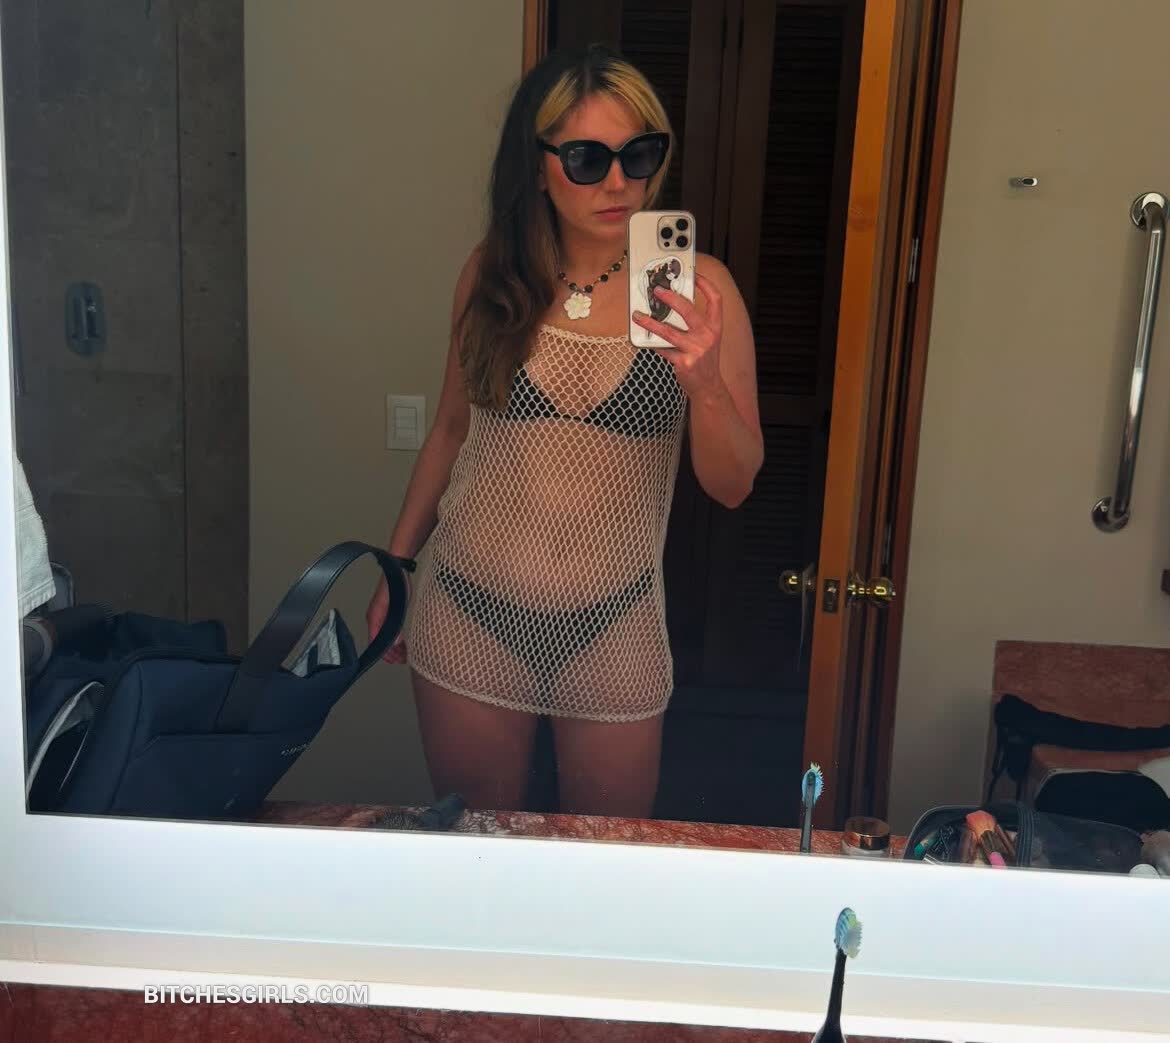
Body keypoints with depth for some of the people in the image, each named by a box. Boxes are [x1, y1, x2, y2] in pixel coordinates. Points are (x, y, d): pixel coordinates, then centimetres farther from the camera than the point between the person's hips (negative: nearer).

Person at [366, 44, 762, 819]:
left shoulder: (697, 287, -9)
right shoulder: (493, 272, -3)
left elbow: (732, 486, -8)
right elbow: (452, 430, 9)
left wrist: (705, 383, -27)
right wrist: (395, 571, 13)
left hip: (612, 628, -1)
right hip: (471, 611, 1)